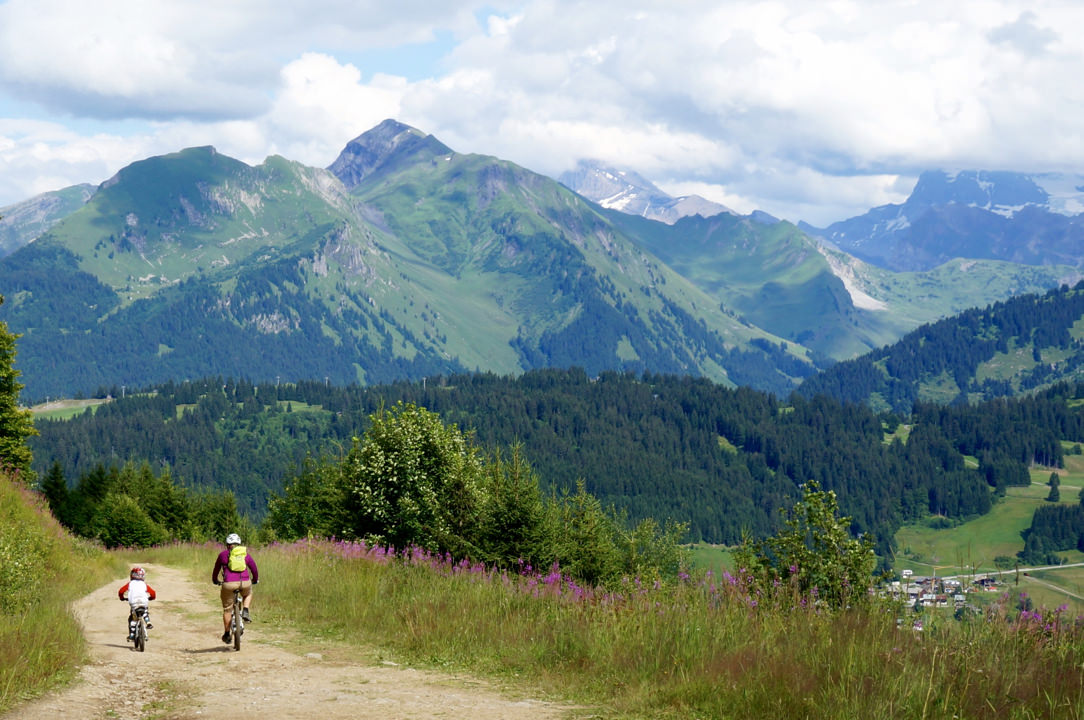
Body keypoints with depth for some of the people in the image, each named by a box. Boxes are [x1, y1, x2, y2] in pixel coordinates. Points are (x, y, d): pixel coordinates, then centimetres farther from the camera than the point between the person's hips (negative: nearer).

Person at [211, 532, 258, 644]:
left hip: (229, 584, -2)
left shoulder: (223, 554, 10)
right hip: (245, 583, 2)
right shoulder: (245, 554, 13)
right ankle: (245, 612, 12)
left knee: (227, 609, 13)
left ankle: (227, 634, 17)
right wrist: (255, 579, 40)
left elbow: (216, 569, 21)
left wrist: (215, 580, 40)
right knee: (248, 594, 36)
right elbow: (254, 568, 21)